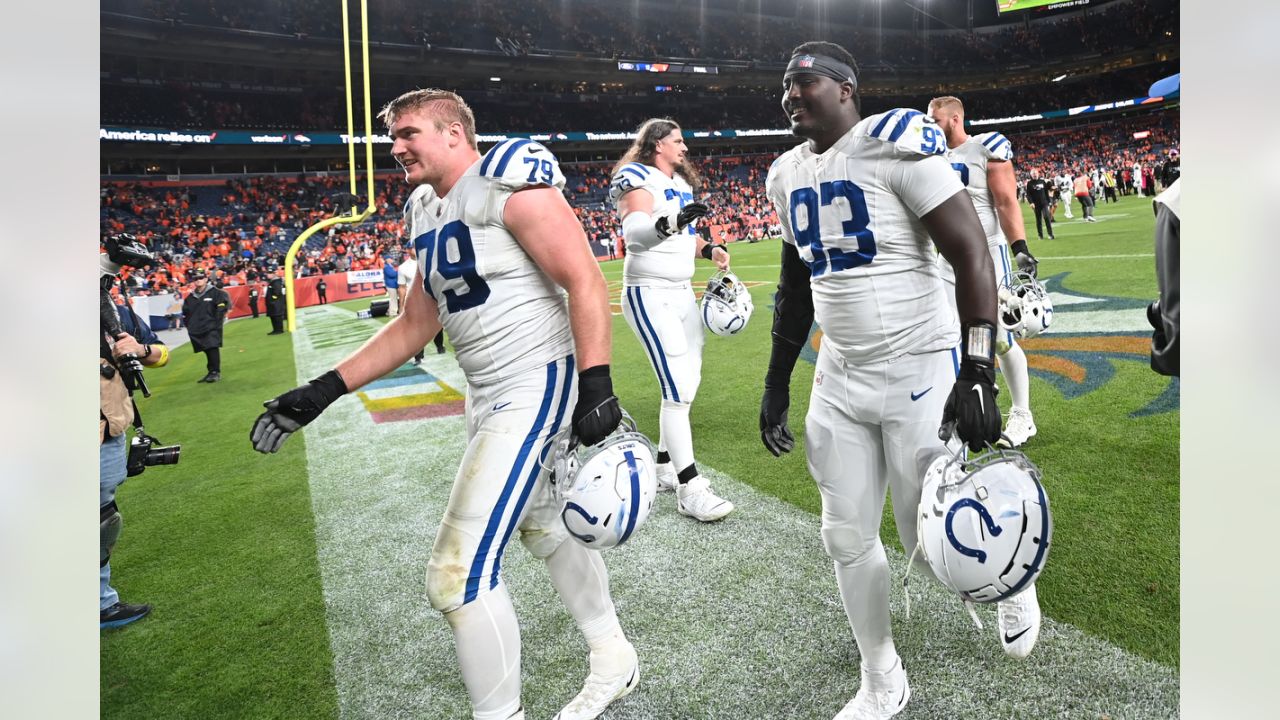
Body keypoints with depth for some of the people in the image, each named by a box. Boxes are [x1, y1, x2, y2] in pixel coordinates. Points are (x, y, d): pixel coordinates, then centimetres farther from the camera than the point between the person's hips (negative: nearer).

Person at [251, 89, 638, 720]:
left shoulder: (507, 186, -12)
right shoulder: (426, 213, 14)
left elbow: (585, 282, -17)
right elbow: (414, 325, 17)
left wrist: (596, 388, -25)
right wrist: (324, 390, 13)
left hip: (534, 387, -10)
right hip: (487, 396, 10)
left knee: (459, 574, -8)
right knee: (544, 527, 22)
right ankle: (613, 661, 44)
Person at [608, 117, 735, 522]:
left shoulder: (681, 183, 16)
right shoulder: (639, 178, -11)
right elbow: (634, 231, -30)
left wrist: (708, 249, 9)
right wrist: (668, 223, -49)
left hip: (683, 293, 9)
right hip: (650, 294, -9)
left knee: (687, 383, 10)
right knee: (678, 390, -14)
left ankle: (666, 467, 23)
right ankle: (689, 489, -9)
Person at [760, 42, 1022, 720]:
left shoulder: (893, 145, -13)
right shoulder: (789, 175, 8)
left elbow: (971, 254, -16)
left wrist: (978, 372, -23)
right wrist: (776, 381, 17)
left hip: (919, 371, -6)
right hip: (839, 378, 6)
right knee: (847, 537, 10)